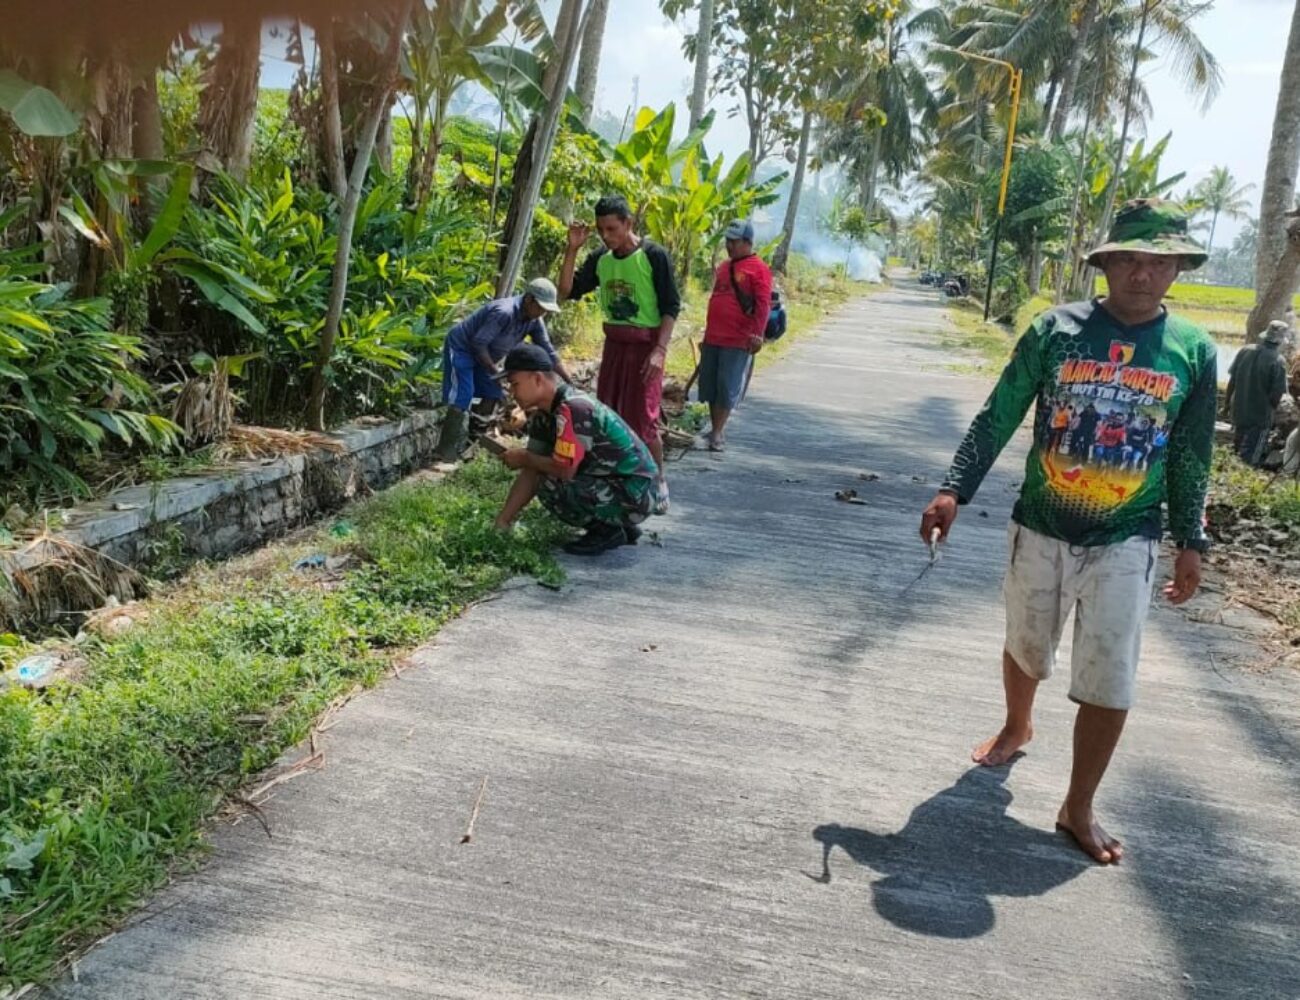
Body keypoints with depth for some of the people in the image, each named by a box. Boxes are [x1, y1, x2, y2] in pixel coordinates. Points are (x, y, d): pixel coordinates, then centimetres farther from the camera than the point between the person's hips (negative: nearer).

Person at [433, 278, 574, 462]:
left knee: (492, 396, 6)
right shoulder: (504, 312, -33)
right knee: (461, 400, -15)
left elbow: (548, 351, 1)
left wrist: (570, 382, -3)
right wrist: (495, 371, -23)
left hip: (481, 354, 9)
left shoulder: (534, 321, -7)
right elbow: (479, 343, -30)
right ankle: (444, 454, -12)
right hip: (460, 348, -9)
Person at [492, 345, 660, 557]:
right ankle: (620, 527, 15)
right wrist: (502, 522, 2)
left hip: (635, 495, -10)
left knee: (551, 486, -22)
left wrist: (524, 458, -8)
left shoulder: (573, 409, -22)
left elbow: (565, 469, -26)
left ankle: (609, 531, -1)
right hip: (614, 485, 10)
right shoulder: (544, 414, 7)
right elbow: (531, 474, 7)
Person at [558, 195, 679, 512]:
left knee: (642, 420, -7)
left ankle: (659, 483, 10)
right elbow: (567, 291, 4)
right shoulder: (600, 259, 5)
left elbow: (671, 306, -11)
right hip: (614, 344, 6)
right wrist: (572, 249, -6)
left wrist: (660, 350, -20)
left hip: (645, 345, -6)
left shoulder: (653, 256, -11)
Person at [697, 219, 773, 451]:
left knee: (727, 388, -2)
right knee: (709, 386, 11)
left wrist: (757, 333, -23)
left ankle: (718, 433, 4)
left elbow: (763, 305, -14)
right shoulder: (723, 266, 16)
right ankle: (716, 430, 22)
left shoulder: (758, 269, -8)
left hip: (738, 341, -8)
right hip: (712, 338, 8)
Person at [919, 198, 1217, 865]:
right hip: (1040, 529, 0)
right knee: (1026, 649, 19)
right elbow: (997, 420, -6)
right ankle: (1016, 728, 50)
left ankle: (1078, 809, 18)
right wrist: (954, 490, -14)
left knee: (1110, 685, 0)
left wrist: (1191, 543, 5)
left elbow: (1191, 459, 5)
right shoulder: (1056, 329, -7)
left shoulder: (1193, 352, -3)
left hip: (1125, 545, 0)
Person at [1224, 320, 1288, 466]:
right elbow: (1277, 393, -17)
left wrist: (1227, 401, 15)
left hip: (1239, 410, 6)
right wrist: (1271, 408, 4)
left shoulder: (1245, 351, -5)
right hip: (1260, 415, -5)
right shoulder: (1278, 361, -19)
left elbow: (1232, 380, 2)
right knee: (1249, 459, 5)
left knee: (1237, 450, 26)